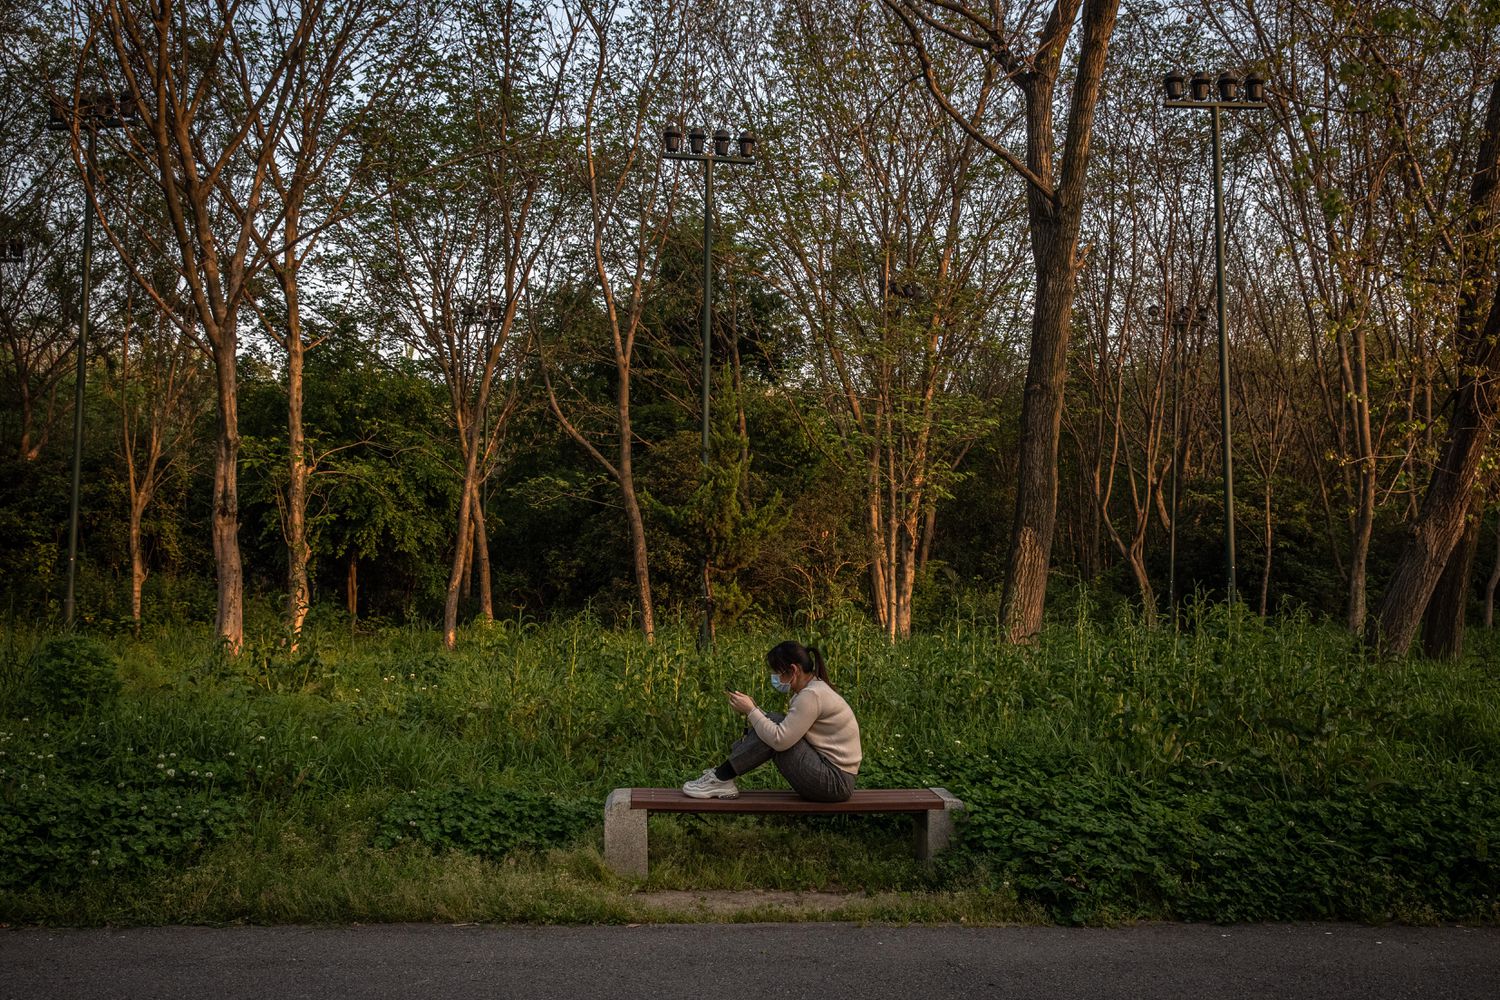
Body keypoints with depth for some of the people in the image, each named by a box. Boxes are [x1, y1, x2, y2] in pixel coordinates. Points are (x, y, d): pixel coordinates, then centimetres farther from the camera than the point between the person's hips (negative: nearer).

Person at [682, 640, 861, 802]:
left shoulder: (812, 695, -18)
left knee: (774, 722, -14)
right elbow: (784, 731, 10)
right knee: (772, 726, 7)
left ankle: (721, 779, -5)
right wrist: (753, 709, -1)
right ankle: (721, 776, 9)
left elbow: (780, 740, -23)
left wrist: (751, 711, -13)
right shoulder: (812, 690, 13)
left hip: (835, 782, -10)